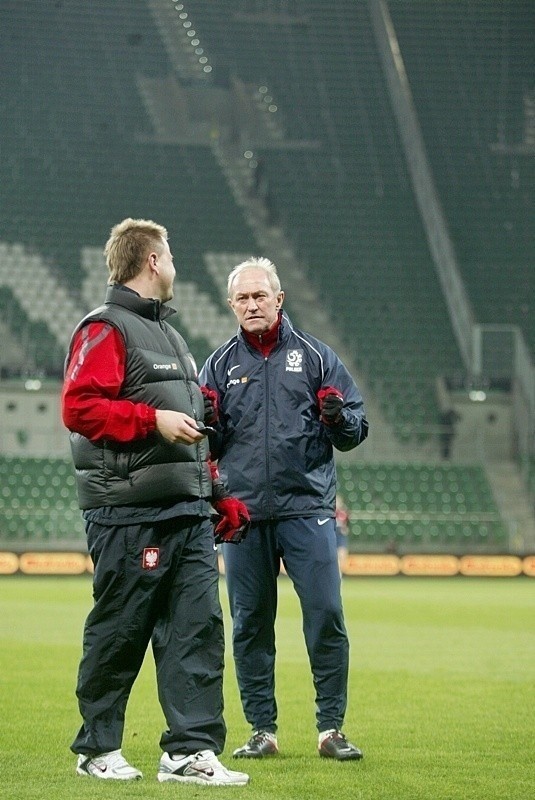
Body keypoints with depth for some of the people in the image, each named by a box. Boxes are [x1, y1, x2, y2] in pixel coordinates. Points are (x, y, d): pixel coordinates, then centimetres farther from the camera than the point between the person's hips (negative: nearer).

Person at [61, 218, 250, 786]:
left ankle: (190, 750, 0)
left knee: (197, 626, -1)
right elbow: (79, 407, -17)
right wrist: (152, 419, -20)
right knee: (118, 632, -1)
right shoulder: (105, 330, -5)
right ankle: (98, 749, 12)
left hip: (188, 513, 8)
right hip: (129, 512, -8)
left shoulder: (169, 335, 25)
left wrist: (221, 494, 23)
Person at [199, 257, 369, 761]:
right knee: (249, 624, 4)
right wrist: (206, 423, -9)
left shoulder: (314, 356, 8)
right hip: (244, 512, 2)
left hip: (307, 509, -2)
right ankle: (262, 730, 12)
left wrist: (339, 418, -14)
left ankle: (331, 728, 0)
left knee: (326, 615, -8)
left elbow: (356, 432, 8)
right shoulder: (220, 365, 12)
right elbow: (208, 447, 13)